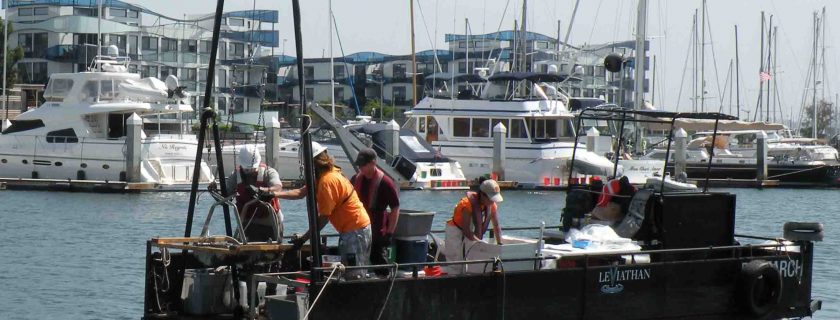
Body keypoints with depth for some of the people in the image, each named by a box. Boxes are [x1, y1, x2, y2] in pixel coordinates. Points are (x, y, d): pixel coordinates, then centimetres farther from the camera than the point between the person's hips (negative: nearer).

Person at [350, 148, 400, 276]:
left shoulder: (384, 182, -11)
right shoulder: (356, 179, 7)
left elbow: (395, 209, -9)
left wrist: (389, 232, -12)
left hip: (377, 233, -6)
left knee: (380, 264, -3)